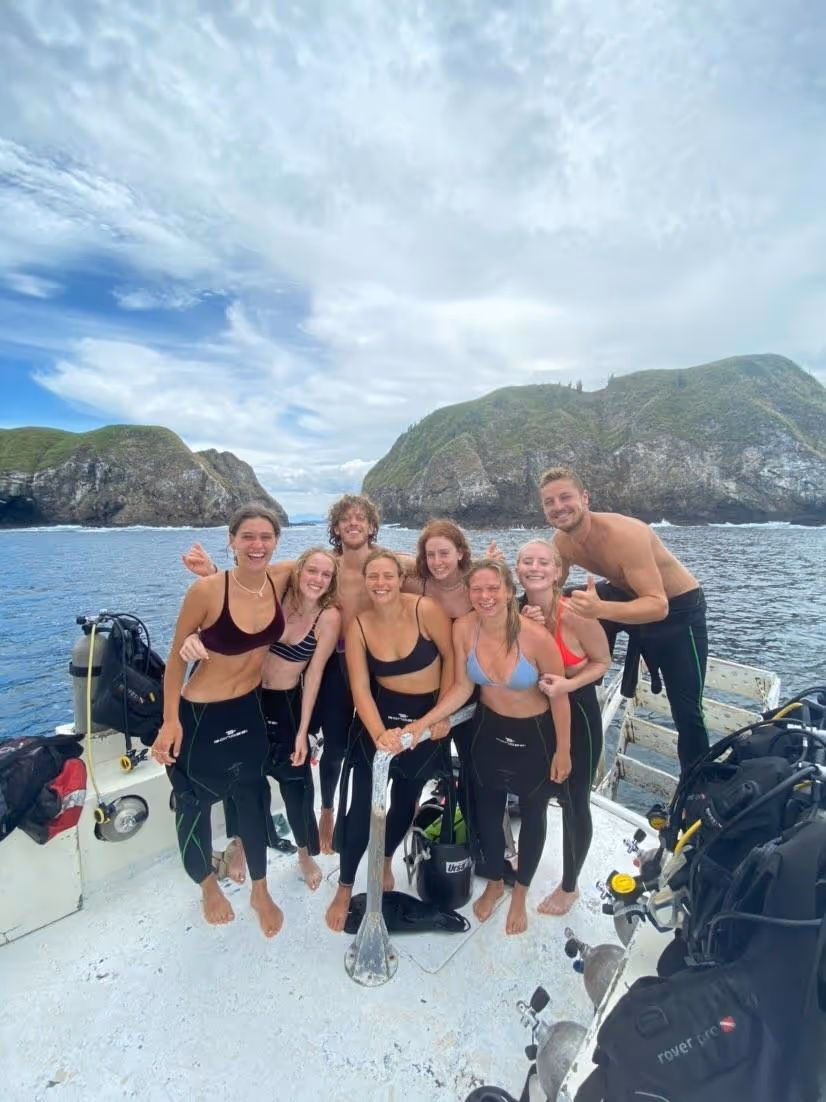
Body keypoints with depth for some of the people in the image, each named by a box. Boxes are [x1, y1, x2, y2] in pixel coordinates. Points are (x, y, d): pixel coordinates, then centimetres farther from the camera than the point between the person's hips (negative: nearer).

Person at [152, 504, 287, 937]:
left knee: (251, 798, 18)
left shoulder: (279, 584, -13)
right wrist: (170, 721, -14)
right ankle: (208, 885, 50)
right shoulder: (207, 590, -25)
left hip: (251, 708, 4)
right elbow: (176, 658, -14)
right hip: (201, 714, -3)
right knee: (195, 802, 18)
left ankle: (260, 891, 43)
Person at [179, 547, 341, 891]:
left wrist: (302, 732, -9)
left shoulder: (329, 617, -19)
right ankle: (239, 843, 48)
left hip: (287, 704, -1)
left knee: (297, 782, 9)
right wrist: (194, 635, -43)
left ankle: (305, 854, 39)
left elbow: (314, 675, -13)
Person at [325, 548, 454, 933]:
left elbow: (451, 658, -9)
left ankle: (385, 862, 48)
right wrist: (379, 733, -29)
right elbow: (360, 688, -14)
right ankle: (344, 888, 28)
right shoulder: (358, 626, -13)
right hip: (381, 715, 0)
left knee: (406, 799, 17)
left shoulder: (425, 609, -21)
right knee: (362, 803, 0)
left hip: (428, 716, 0)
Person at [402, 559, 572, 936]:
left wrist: (563, 750, -7)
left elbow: (559, 696, -16)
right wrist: (423, 723, -19)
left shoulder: (535, 636, -31)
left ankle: (520, 894, 51)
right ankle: (494, 883, 53)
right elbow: (462, 687, -10)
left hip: (536, 734, -2)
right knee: (486, 809, 21)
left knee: (532, 813, 21)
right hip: (488, 729, 3)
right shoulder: (463, 628, -21)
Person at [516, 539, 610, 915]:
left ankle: (569, 886, 39)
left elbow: (602, 662, -11)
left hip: (576, 712, -4)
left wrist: (568, 685, -27)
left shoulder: (574, 613, -24)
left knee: (574, 802, 11)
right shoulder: (516, 611, -9)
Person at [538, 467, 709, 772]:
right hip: (628, 595, 6)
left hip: (679, 608, -5)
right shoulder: (562, 541, -15)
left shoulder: (624, 534, -35)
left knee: (687, 711, -2)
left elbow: (659, 605, -38)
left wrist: (600, 609, -56)